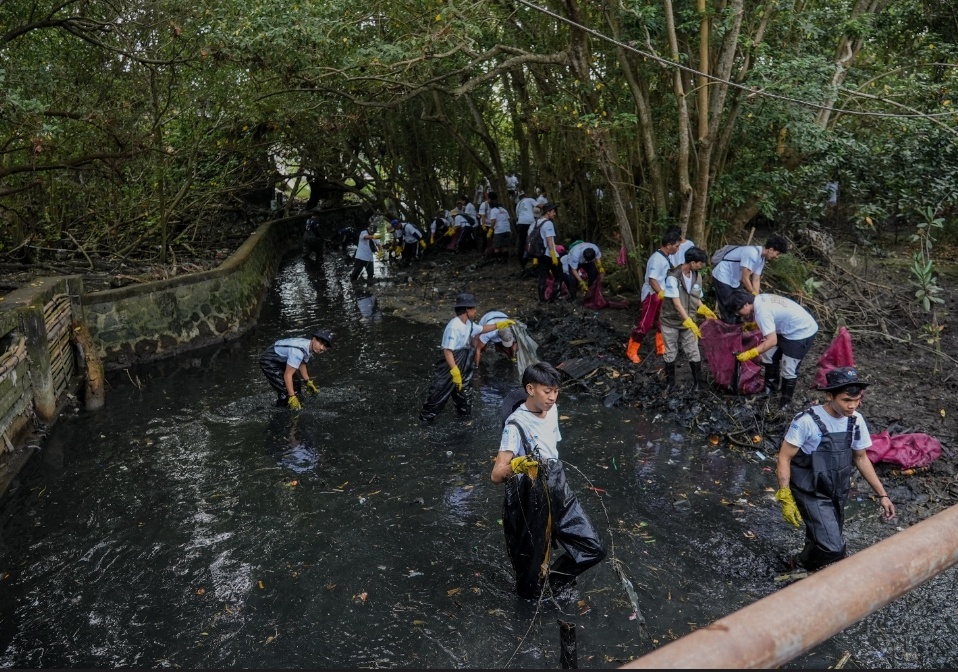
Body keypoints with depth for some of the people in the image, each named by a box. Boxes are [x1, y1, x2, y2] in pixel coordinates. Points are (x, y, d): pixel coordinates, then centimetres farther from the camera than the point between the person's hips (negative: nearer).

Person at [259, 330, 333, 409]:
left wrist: (308, 382, 10)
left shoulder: (310, 347, -9)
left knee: (295, 385, 15)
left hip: (280, 360, 10)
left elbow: (301, 364, 11)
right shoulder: (298, 351, -37)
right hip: (269, 361, -10)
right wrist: (292, 397, -33)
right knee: (285, 390, -16)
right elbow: (287, 375, -35)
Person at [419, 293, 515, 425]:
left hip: (463, 368, 9)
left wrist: (500, 324, 23)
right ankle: (425, 417, 17)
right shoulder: (454, 326, -27)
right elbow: (447, 351, -29)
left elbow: (481, 329, 25)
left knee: (464, 389, 22)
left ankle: (465, 411, 42)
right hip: (450, 368, -8)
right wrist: (455, 372, -32)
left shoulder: (468, 324, 3)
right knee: (440, 392, 2)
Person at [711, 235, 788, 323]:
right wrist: (754, 295, -13)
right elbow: (745, 278, -24)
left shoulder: (762, 258, 3)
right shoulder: (752, 254, -27)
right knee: (728, 309, -9)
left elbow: (756, 280, 4)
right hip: (722, 277, -10)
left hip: (734, 280, 10)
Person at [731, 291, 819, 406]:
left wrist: (749, 354, -34)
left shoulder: (762, 311, -31)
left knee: (788, 370, -2)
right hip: (789, 329, 10)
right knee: (769, 355, 16)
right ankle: (771, 387, 35)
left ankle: (784, 403, 15)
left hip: (803, 333, -10)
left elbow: (772, 341, -34)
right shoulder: (759, 300, -5)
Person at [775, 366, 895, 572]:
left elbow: (860, 458, 11)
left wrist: (882, 495, 11)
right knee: (833, 548, -16)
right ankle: (801, 565, 15)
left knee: (820, 542, 19)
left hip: (838, 493, 6)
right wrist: (786, 498, -21)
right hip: (812, 494, -6)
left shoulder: (856, 421, -4)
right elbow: (784, 458, -16)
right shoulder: (807, 421, -22)